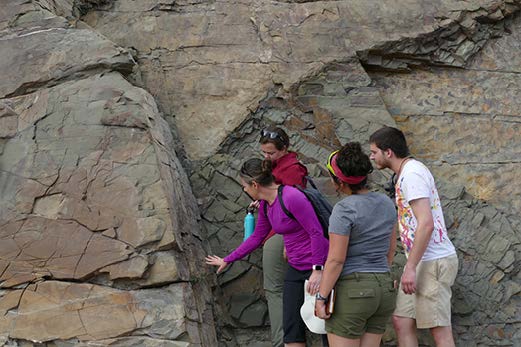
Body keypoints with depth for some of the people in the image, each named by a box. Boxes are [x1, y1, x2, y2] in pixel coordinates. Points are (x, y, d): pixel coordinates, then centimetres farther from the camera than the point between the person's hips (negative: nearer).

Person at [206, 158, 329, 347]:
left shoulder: (292, 197, -21)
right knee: (291, 330, 6)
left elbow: (317, 233, -20)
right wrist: (227, 260, 26)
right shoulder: (265, 205, 6)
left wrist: (317, 270, -23)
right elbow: (256, 237, 19)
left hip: (317, 267, -8)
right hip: (295, 268, 8)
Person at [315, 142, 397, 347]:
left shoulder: (344, 209, -16)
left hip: (351, 291, -7)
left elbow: (336, 260, -17)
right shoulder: (386, 203, 6)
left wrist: (321, 297, -11)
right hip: (384, 289, 7)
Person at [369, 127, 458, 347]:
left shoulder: (412, 173, -15)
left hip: (432, 262, -10)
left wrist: (411, 267, -23)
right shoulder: (406, 173, 17)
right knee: (401, 320, 11)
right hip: (422, 261, 10)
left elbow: (426, 224, -24)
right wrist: (411, 266, 20)